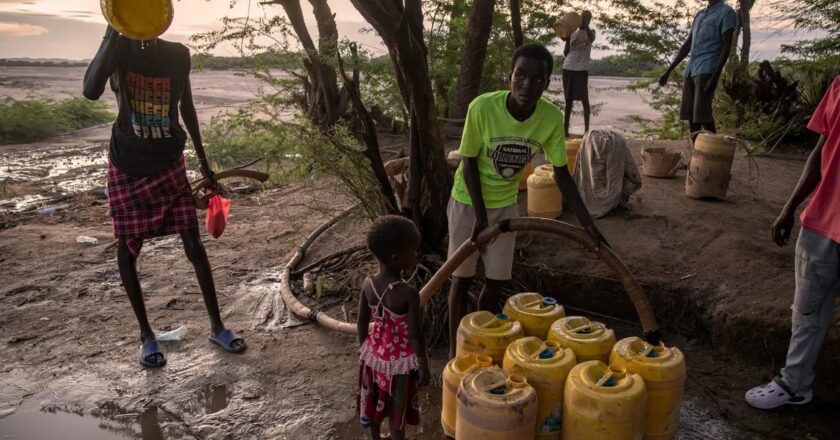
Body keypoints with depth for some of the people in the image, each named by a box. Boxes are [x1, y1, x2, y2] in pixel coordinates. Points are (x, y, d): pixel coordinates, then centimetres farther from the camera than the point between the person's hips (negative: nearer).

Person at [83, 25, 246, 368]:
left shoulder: (177, 55, 0)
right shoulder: (119, 48, -9)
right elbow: (91, 92, -29)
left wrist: (202, 159, 17)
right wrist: (112, 33, -34)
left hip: (170, 164, 2)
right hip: (127, 167, -1)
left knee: (194, 246, 0)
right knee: (127, 250, 6)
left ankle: (216, 327, 13)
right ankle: (145, 333, 22)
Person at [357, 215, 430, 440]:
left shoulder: (368, 285, -13)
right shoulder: (409, 294, -30)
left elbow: (362, 324, -2)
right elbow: (415, 336, -23)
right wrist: (424, 367, -8)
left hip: (374, 354, 5)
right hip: (401, 360, -5)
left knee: (374, 402, 26)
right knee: (397, 410, 17)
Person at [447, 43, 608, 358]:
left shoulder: (552, 118, -19)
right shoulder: (482, 107, -28)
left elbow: (561, 173, -8)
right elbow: (469, 163, -17)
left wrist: (586, 222, -10)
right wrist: (480, 215, -18)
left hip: (506, 204, 3)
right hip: (468, 202, -3)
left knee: (495, 281, 9)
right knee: (462, 278, 6)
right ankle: (456, 351, 22)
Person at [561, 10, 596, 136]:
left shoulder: (590, 32, 5)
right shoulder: (573, 33, 15)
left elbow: (591, 39, -21)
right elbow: (566, 53, 9)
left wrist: (585, 25, -24)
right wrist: (567, 40, -5)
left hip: (581, 69, -5)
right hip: (568, 68, 5)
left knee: (584, 99, -4)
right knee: (568, 99, 8)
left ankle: (586, 130, -3)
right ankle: (565, 129, 12)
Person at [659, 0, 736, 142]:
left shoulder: (726, 12, 0)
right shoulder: (699, 15, 24)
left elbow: (726, 46, -9)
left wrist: (715, 75, -20)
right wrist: (669, 71, 20)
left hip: (707, 70, -8)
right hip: (690, 70, 8)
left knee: (703, 114, -16)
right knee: (690, 115, 3)